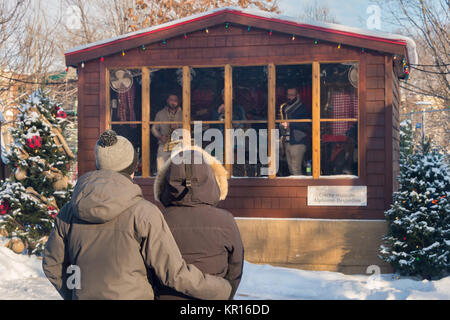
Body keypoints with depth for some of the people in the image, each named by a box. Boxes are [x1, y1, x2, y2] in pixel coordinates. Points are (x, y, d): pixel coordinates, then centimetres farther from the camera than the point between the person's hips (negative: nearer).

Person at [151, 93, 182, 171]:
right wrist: (160, 136, -5)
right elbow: (154, 128, 14)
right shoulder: (160, 114, 12)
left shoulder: (182, 114, 9)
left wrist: (178, 127, -15)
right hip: (164, 145, 1)